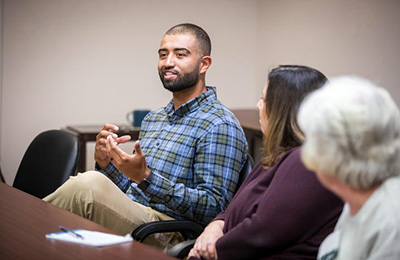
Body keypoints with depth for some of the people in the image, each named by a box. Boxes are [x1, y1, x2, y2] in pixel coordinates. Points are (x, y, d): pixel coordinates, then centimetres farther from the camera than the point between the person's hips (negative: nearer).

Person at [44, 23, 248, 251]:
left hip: (167, 239, -8)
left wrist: (146, 177, -23)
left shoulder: (220, 126, -6)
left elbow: (213, 208, -15)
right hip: (128, 222, 8)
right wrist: (106, 164, 3)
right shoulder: (153, 119, 22)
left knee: (90, 184, -29)